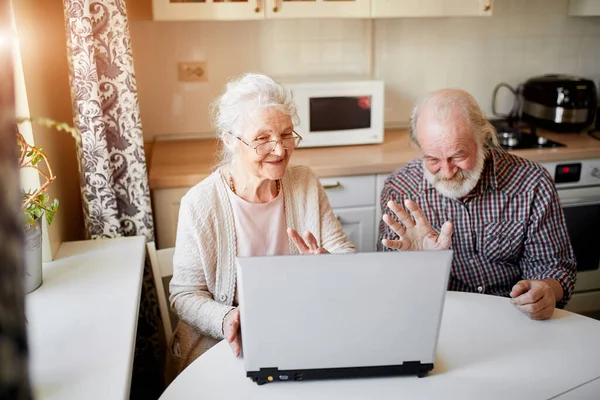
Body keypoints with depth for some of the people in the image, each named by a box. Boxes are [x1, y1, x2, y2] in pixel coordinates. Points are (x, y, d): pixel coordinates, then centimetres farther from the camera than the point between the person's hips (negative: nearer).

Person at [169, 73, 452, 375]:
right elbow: (185, 294, -8)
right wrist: (225, 320, -28)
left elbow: (346, 253, -2)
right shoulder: (200, 203, -12)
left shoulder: (306, 184, 0)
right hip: (227, 348, -2)